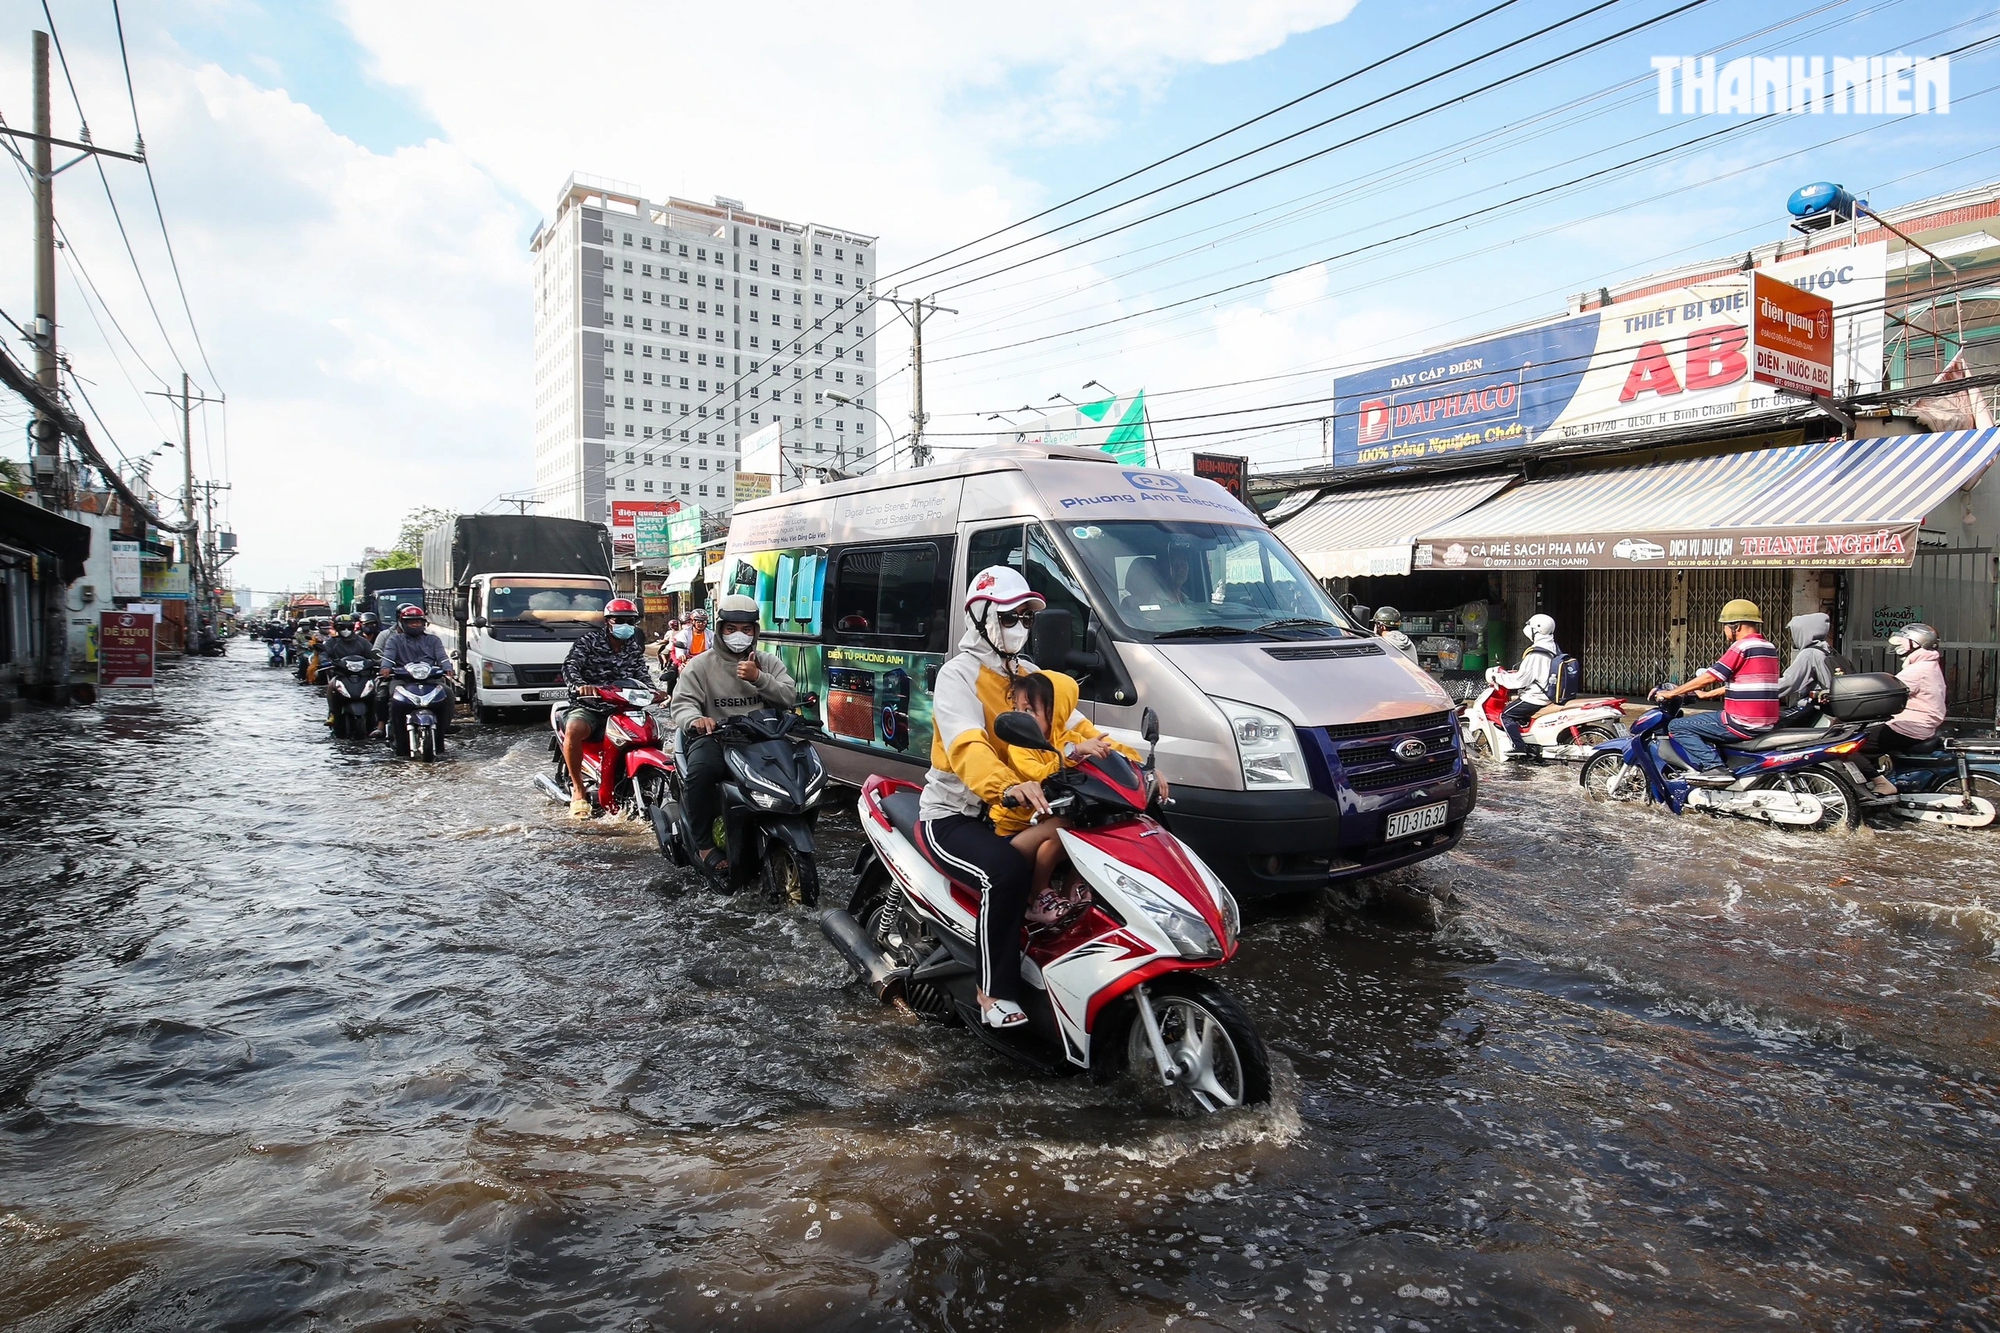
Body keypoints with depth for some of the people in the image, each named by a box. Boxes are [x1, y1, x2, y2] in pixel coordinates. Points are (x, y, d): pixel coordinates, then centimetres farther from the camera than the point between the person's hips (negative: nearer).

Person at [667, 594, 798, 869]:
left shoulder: (767, 662, 16)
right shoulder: (700, 664, 9)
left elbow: (791, 697, 4)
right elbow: (681, 703, -2)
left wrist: (759, 678, -12)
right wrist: (695, 719, -27)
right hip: (714, 736, -2)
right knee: (701, 769, -37)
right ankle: (704, 844, -19)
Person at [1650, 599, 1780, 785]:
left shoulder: (1742, 646, -12)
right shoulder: (1768, 647, 17)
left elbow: (1709, 677, -14)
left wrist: (1671, 693, -6)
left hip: (1744, 723, -10)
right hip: (1767, 724, 10)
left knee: (1678, 726, -6)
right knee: (1699, 721, 29)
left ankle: (1714, 766, -19)